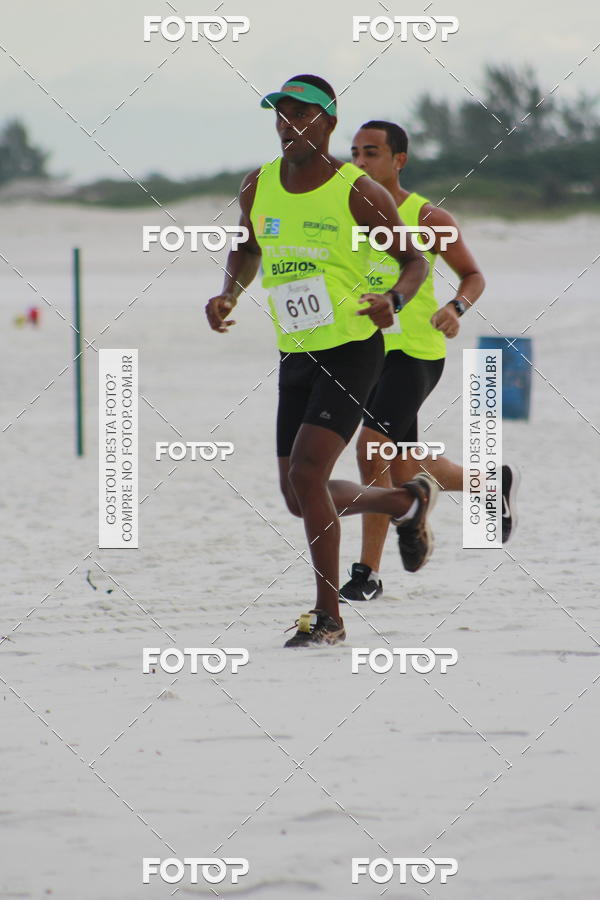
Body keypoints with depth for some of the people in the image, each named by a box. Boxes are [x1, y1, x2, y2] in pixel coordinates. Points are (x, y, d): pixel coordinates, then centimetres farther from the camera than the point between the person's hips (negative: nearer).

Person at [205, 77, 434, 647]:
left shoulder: (359, 193, -11)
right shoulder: (257, 188, 4)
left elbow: (414, 260, -2)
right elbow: (248, 248, 23)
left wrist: (392, 299, -23)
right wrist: (228, 295, 4)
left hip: (352, 350, -7)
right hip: (295, 357, 7)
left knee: (306, 475, -21)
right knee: (301, 500, 11)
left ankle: (328, 617, -11)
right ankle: (408, 502, 39)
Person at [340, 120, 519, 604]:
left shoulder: (428, 219, -8)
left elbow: (474, 276, 1)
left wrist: (456, 308, -20)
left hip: (415, 351, -6)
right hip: (368, 351, 6)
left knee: (372, 451, -21)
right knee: (404, 474, 13)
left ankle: (369, 572, -12)